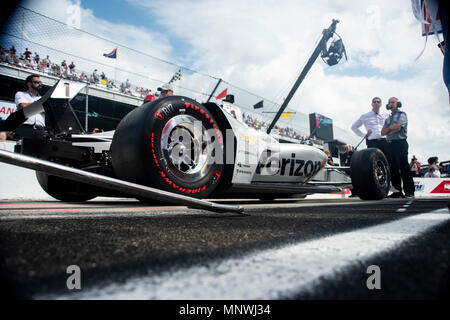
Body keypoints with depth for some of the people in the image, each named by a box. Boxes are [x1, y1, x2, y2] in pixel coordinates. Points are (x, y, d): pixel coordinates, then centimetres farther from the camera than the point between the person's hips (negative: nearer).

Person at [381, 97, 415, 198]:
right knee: (393, 169, 4)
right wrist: (391, 127, -3)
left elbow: (397, 127, -12)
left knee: (404, 168, -9)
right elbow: (383, 132, 12)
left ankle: (409, 192, -7)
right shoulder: (388, 119, 23)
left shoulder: (402, 114, 2)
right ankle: (397, 191, 8)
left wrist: (388, 131, 1)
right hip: (390, 144, 7)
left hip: (400, 143, -7)